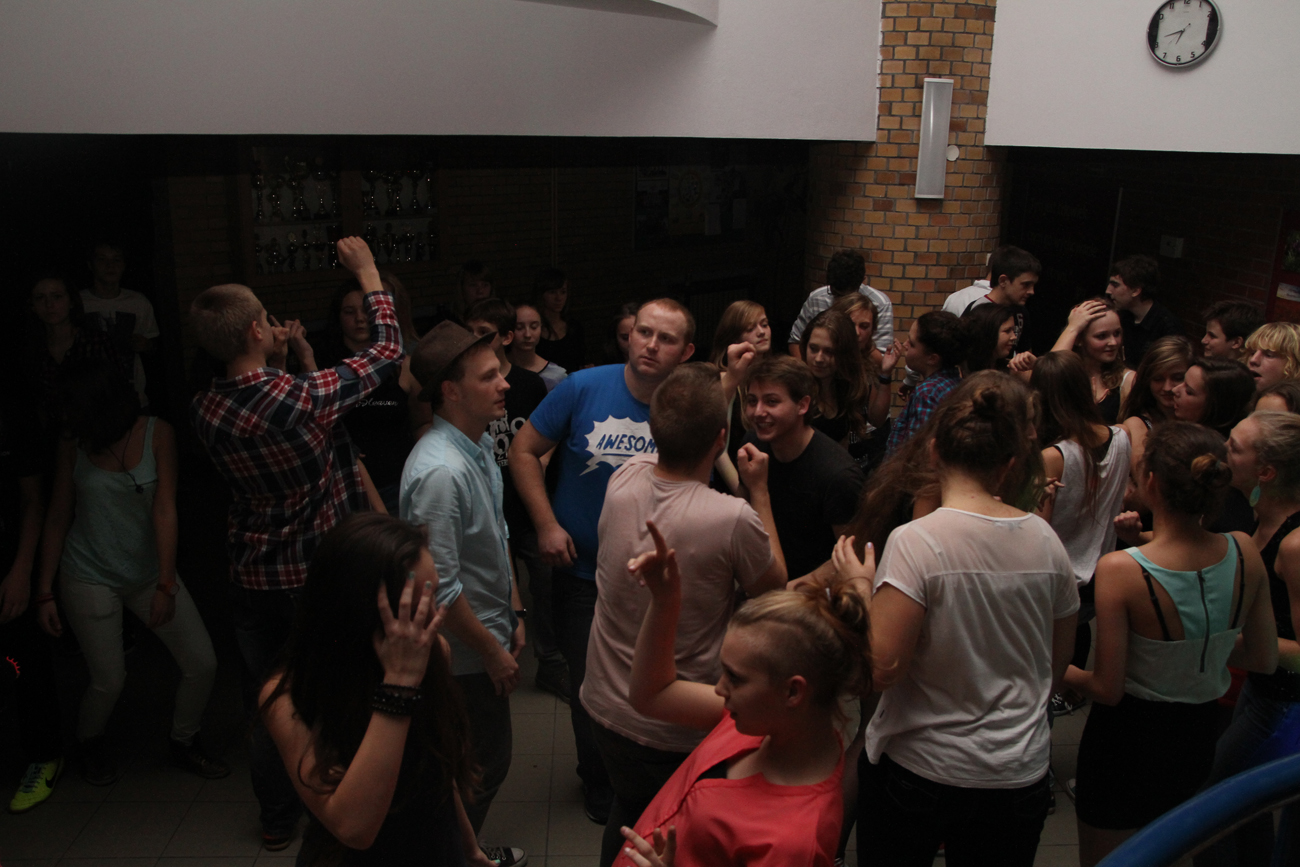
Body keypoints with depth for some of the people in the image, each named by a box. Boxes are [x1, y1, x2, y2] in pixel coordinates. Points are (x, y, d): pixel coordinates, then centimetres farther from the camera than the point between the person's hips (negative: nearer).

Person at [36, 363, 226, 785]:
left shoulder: (156, 433, -11)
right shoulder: (73, 445, -6)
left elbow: (164, 510, -13)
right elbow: (57, 517, 1)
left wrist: (166, 585, -15)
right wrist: (45, 591, 1)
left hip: (147, 571, 1)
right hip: (89, 577, -1)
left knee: (203, 663, -3)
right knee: (109, 681, 0)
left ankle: (184, 745, 23)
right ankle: (88, 743, 34)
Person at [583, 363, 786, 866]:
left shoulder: (624, 479, -14)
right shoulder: (735, 520, -30)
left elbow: (674, 449, 12)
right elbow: (775, 587, -7)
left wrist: (720, 385, 17)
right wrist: (760, 492, -3)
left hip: (604, 706, 5)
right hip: (676, 731, -5)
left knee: (627, 813, 30)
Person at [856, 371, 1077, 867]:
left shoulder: (915, 542, -20)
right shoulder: (1045, 541, -4)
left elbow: (883, 668, -22)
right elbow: (1058, 663, 7)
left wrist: (861, 589, -8)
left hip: (917, 770, -4)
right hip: (1020, 776, 4)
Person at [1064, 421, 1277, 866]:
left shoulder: (1120, 570, -29)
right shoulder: (1244, 552, -13)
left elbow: (1107, 689, -21)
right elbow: (1265, 659, 0)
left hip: (1129, 736, -5)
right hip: (1200, 734, 5)